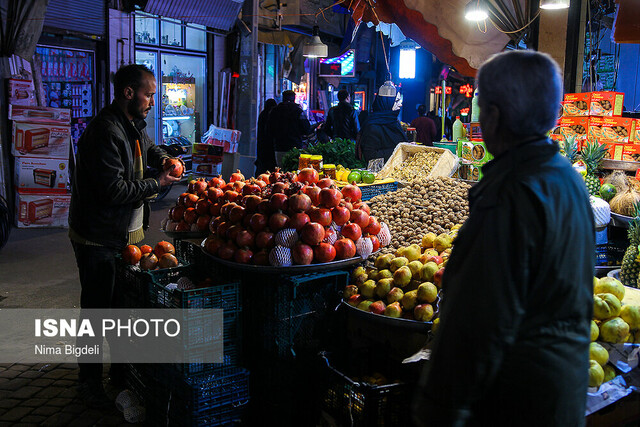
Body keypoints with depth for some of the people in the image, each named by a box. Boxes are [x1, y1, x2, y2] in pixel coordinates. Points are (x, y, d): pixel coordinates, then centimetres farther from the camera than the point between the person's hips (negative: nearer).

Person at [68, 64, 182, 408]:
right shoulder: (106, 131, -23)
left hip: (127, 232, 9)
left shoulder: (133, 125, 9)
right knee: (97, 308, 2)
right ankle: (89, 380, 19)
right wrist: (158, 183, -17)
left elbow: (148, 147, 31)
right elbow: (113, 190, -27)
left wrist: (164, 159, 9)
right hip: (98, 239, -9)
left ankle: (123, 366, 35)